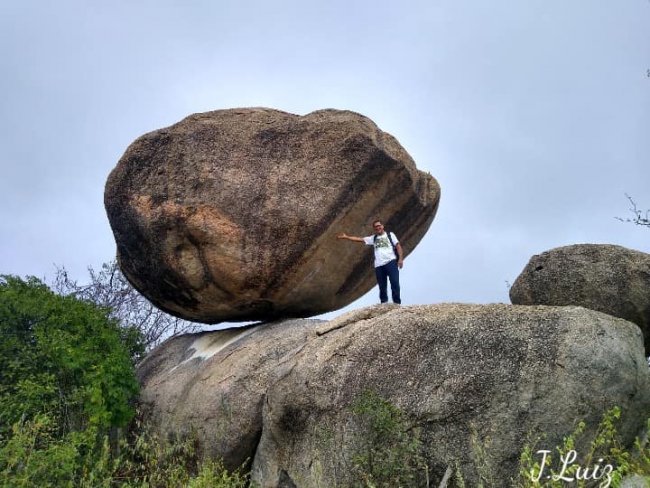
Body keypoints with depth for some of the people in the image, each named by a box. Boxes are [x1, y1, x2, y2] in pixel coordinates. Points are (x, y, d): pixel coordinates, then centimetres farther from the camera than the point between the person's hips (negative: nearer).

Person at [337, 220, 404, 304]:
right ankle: (384, 303, 10)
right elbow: (359, 239, 17)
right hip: (379, 265, 4)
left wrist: (400, 259, -7)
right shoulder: (373, 238, 20)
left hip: (391, 262, -4)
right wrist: (346, 237, 11)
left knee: (394, 282, -12)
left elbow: (398, 246, 5)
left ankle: (397, 303, -8)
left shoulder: (390, 235, 12)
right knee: (382, 285, 4)